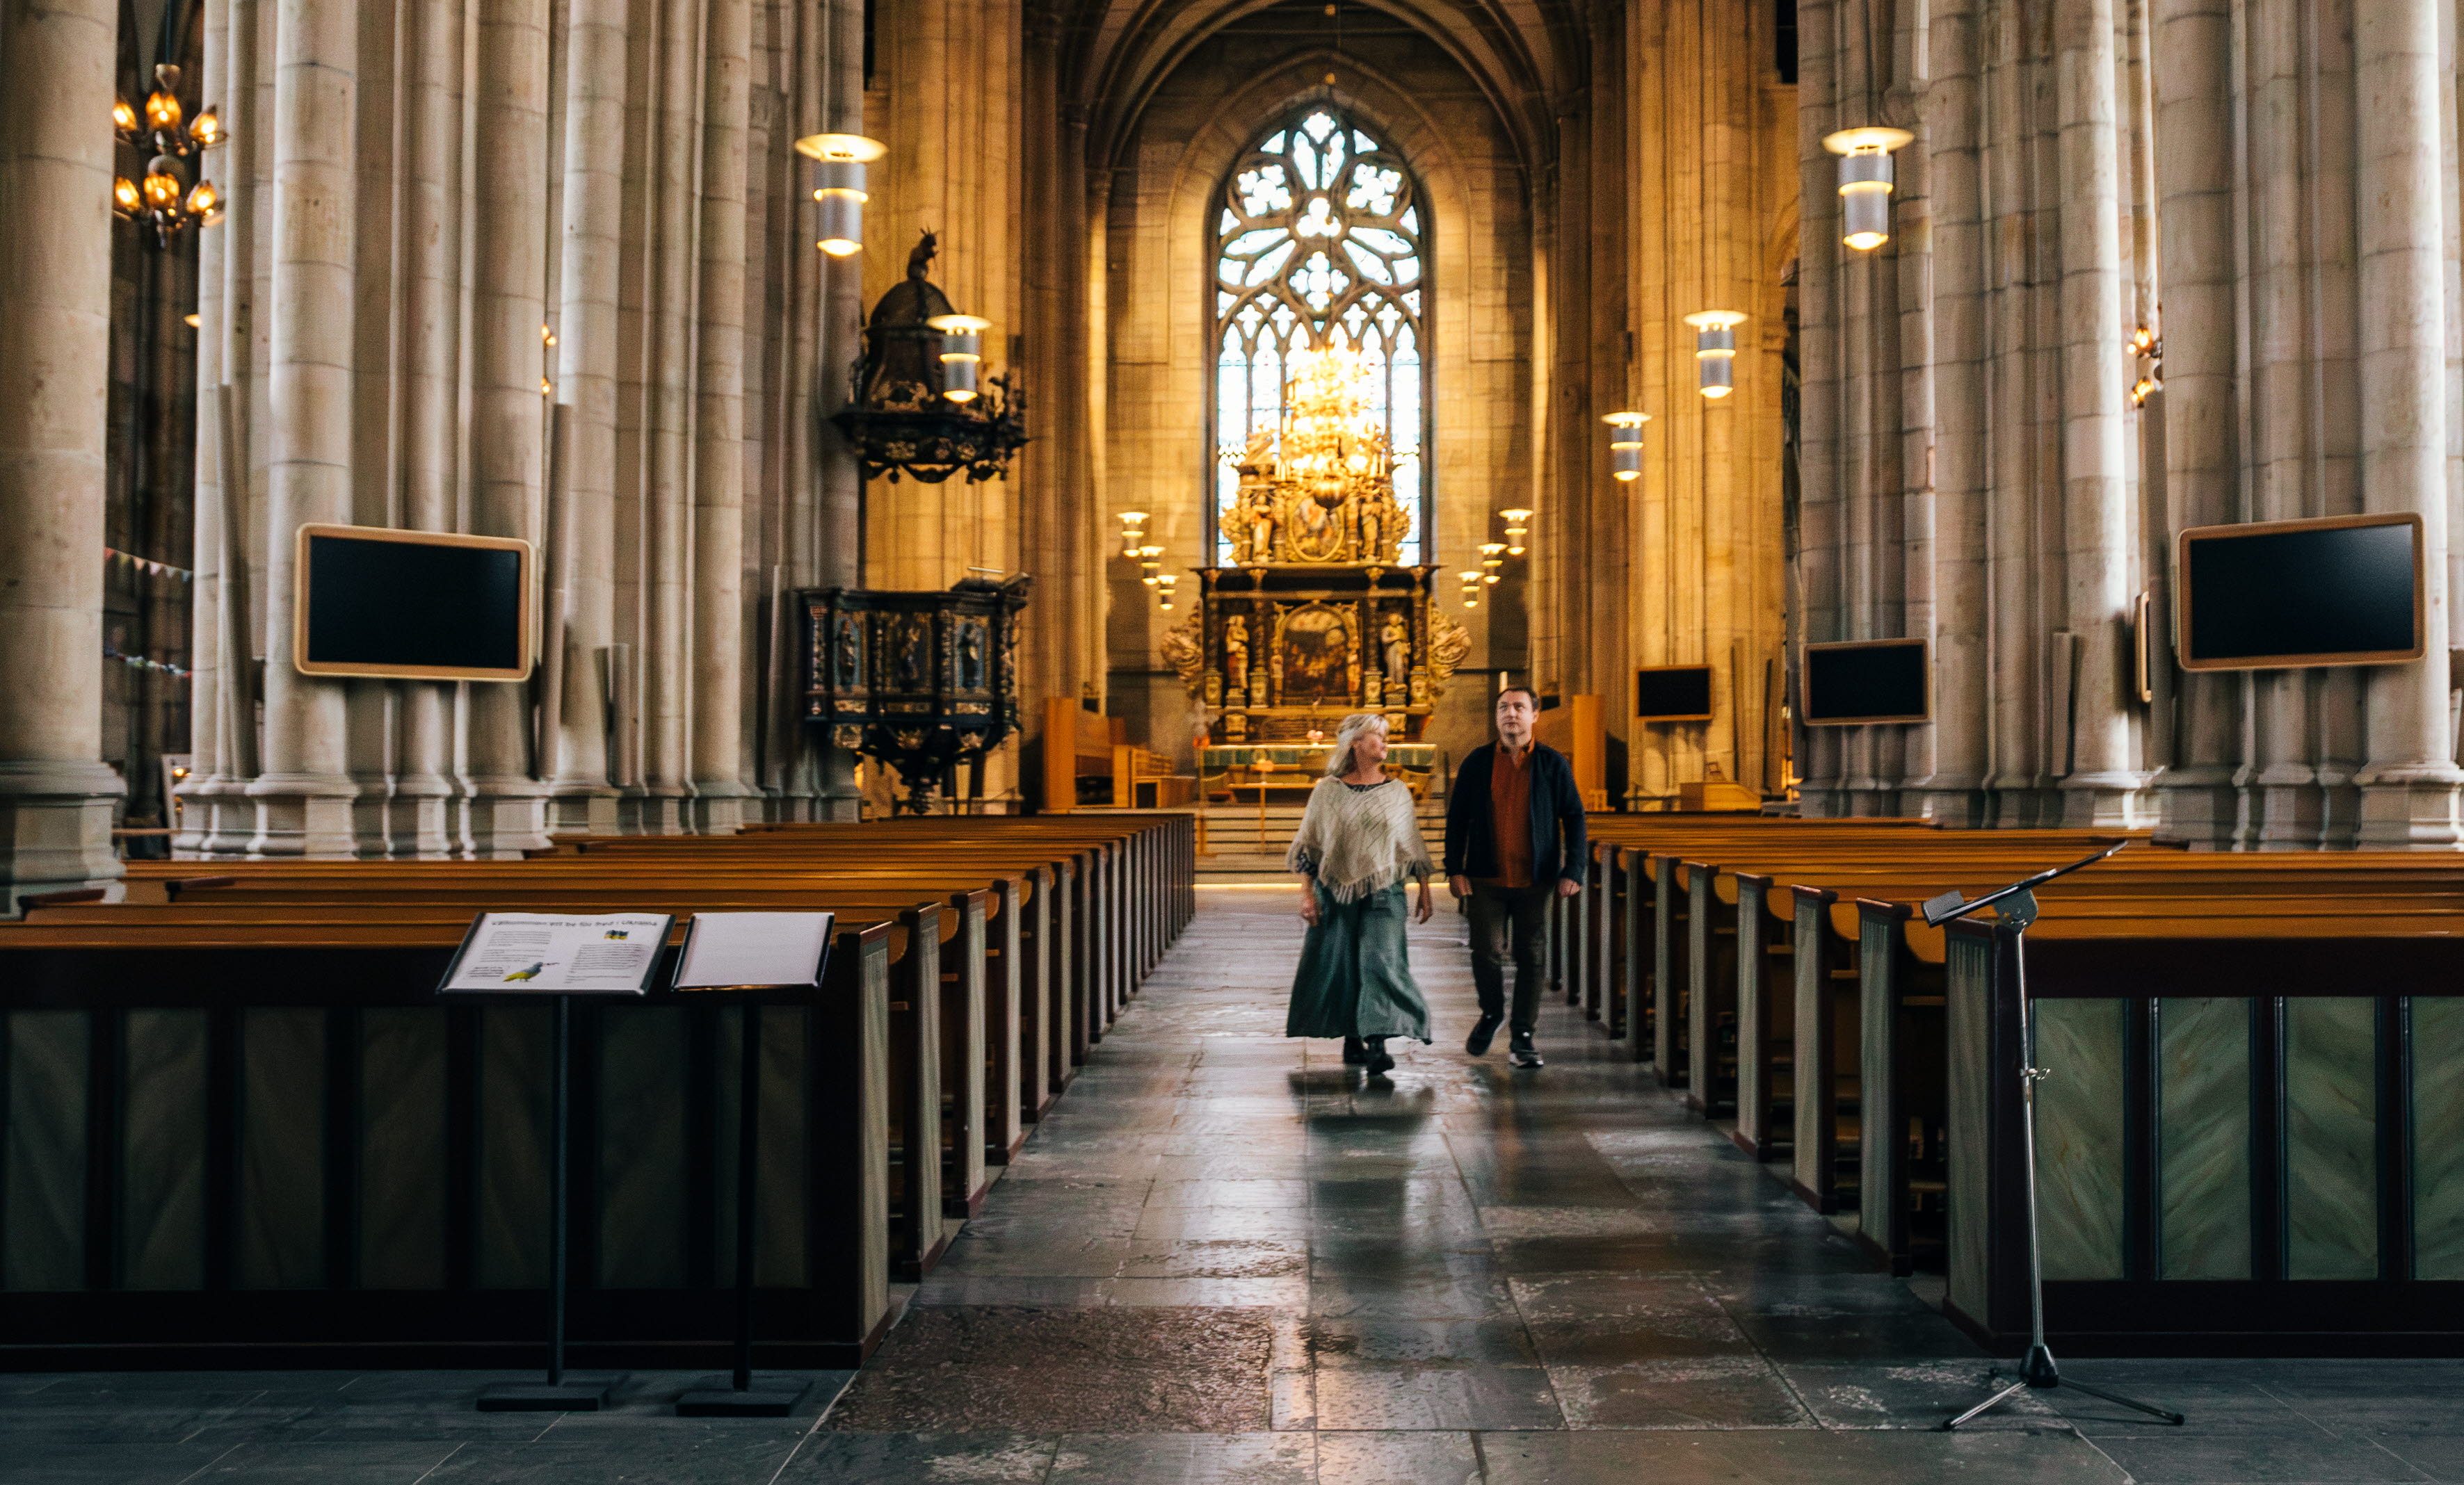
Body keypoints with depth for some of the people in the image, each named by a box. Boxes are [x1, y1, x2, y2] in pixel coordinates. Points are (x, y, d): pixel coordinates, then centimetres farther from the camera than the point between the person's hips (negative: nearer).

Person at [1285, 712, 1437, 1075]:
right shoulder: (1327, 791, 2)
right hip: (1336, 892, 0)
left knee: (1381, 962, -14)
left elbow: (1414, 849, 12)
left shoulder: (1397, 793, 7)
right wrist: (1307, 894, -3)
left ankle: (1377, 1045, -19)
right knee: (1339, 966, 4)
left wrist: (1425, 893, 9)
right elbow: (1308, 847, 3)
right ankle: (1352, 1039, 20)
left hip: (1383, 894, 0)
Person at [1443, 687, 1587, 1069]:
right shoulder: (1477, 763, 5)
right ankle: (1491, 1013, 23)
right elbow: (1457, 819, 8)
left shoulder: (1553, 764, 3)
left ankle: (1522, 1035, 15)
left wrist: (1573, 870, -4)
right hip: (1487, 879, 0)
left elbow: (1574, 818, 5)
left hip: (1535, 880, 0)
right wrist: (1455, 869, 0)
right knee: (1486, 952, -5)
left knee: (1531, 958, 3)